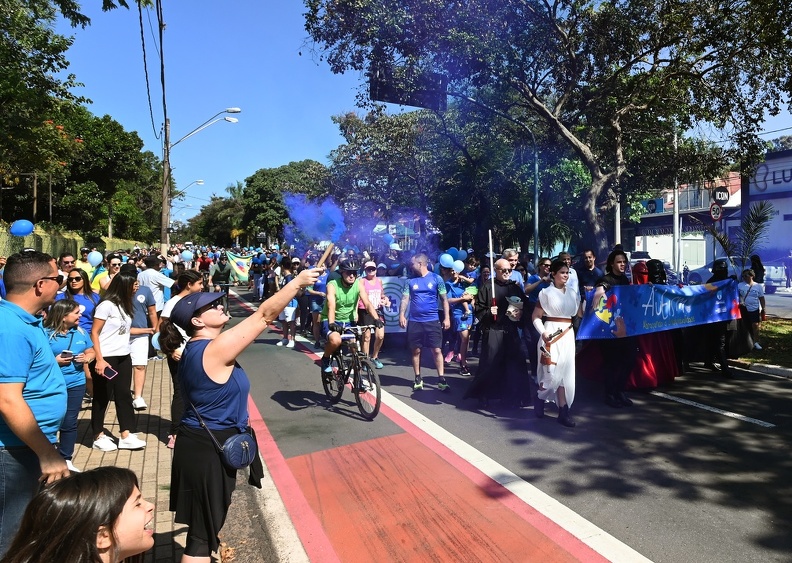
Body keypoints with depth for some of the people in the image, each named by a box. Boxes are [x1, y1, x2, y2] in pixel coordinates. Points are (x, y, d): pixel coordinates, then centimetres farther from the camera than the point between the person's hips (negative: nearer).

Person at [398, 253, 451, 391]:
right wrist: (402, 315, -13)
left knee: (437, 350, -4)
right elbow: (405, 299, 2)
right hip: (414, 321, 2)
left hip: (432, 321, -2)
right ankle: (418, 378, 20)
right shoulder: (410, 280, 7)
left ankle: (441, 379, 4)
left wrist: (447, 318, -3)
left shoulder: (436, 278, 1)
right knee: (416, 350, 8)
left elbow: (444, 299, 3)